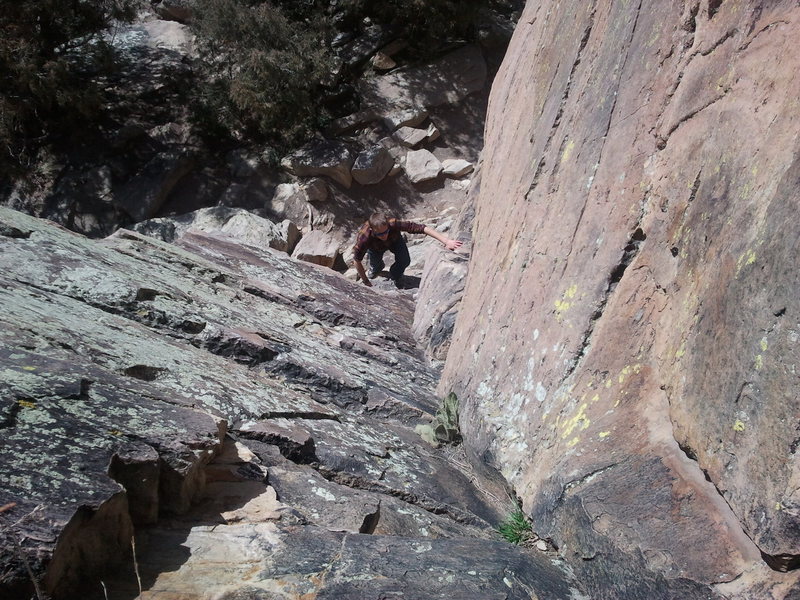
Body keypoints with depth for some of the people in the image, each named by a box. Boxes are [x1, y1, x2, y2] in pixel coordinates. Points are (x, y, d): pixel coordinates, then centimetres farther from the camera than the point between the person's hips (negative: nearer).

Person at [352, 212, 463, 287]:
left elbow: (421, 228, -43)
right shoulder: (364, 237, -45)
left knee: (404, 261, -21)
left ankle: (395, 276, 14)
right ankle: (375, 268, 33)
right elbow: (357, 260, -30)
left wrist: (446, 241, -49)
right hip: (375, 247, 1)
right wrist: (366, 282, -20)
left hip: (394, 240, 0)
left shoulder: (393, 224, -45)